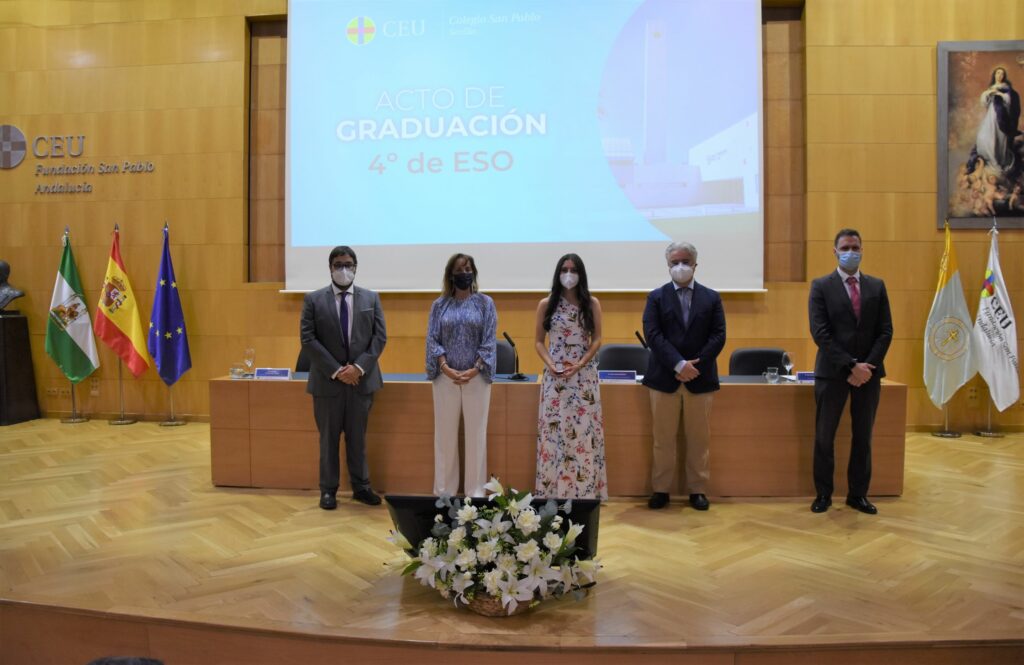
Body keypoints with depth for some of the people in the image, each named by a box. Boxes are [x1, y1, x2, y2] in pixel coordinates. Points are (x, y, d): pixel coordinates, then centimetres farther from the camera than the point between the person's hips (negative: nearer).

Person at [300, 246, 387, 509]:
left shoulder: (371, 298, 6)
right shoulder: (314, 299, 0)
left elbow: (380, 337, 1)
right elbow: (308, 340, -6)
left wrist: (359, 367, -12)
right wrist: (336, 371, -13)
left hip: (362, 379, 1)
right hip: (327, 380, -1)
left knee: (358, 437, 10)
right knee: (329, 438, 7)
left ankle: (361, 487, 21)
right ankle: (328, 490, 18)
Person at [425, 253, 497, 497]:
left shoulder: (485, 303, 3)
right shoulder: (440, 304, 6)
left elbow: (489, 341, -2)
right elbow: (432, 340, 1)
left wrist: (473, 370, -13)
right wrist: (446, 368, -13)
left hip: (476, 377, -1)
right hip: (446, 378, 1)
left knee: (476, 434, 3)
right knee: (445, 434, 6)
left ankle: (475, 490, 13)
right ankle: (444, 489, 16)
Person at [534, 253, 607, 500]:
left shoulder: (592, 304, 4)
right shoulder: (546, 304, 4)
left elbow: (597, 339, 2)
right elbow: (538, 341, 6)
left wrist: (580, 364, -13)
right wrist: (550, 364, -11)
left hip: (584, 374, 0)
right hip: (554, 375, 0)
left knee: (583, 430, 0)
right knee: (554, 430, 1)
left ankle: (585, 491, 8)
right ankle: (554, 490, 8)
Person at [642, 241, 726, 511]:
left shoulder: (711, 297, 8)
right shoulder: (656, 297, 4)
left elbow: (718, 336, 0)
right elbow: (653, 335, -7)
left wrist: (695, 364, -12)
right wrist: (679, 365, -17)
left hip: (700, 377, 1)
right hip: (664, 377, -1)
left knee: (699, 438, 7)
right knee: (663, 438, 5)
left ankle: (698, 490, 17)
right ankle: (661, 490, 15)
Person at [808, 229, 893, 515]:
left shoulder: (877, 286, 8)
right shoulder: (821, 286, -1)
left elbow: (885, 331, 4)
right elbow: (820, 333, -10)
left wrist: (867, 366, -10)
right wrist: (850, 366, -16)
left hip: (868, 372, 3)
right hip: (832, 372, -3)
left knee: (863, 437, 10)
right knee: (824, 437, 3)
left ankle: (858, 494, 21)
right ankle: (823, 494, 16)